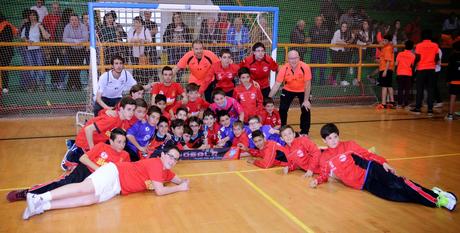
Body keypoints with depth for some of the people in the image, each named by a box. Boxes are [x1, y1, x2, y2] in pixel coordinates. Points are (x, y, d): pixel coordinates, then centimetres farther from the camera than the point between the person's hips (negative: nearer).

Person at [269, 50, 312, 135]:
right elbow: (277, 85, -20)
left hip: (302, 90, -1)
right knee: (282, 109, -8)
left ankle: (304, 132, 12)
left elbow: (307, 85, -20)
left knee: (306, 109, -9)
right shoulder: (284, 69, -25)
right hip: (288, 90, 1)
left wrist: (306, 100, -20)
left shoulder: (305, 67, -28)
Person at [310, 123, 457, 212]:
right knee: (392, 194, -21)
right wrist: (317, 180, -5)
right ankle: (436, 201, -25)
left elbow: (367, 154, 5)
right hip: (362, 184, 0)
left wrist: (383, 163, -9)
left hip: (368, 170, 0)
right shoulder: (324, 158, 7)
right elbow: (325, 174, 17)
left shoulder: (348, 145, 6)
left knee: (396, 183, -26)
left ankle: (435, 195, -22)